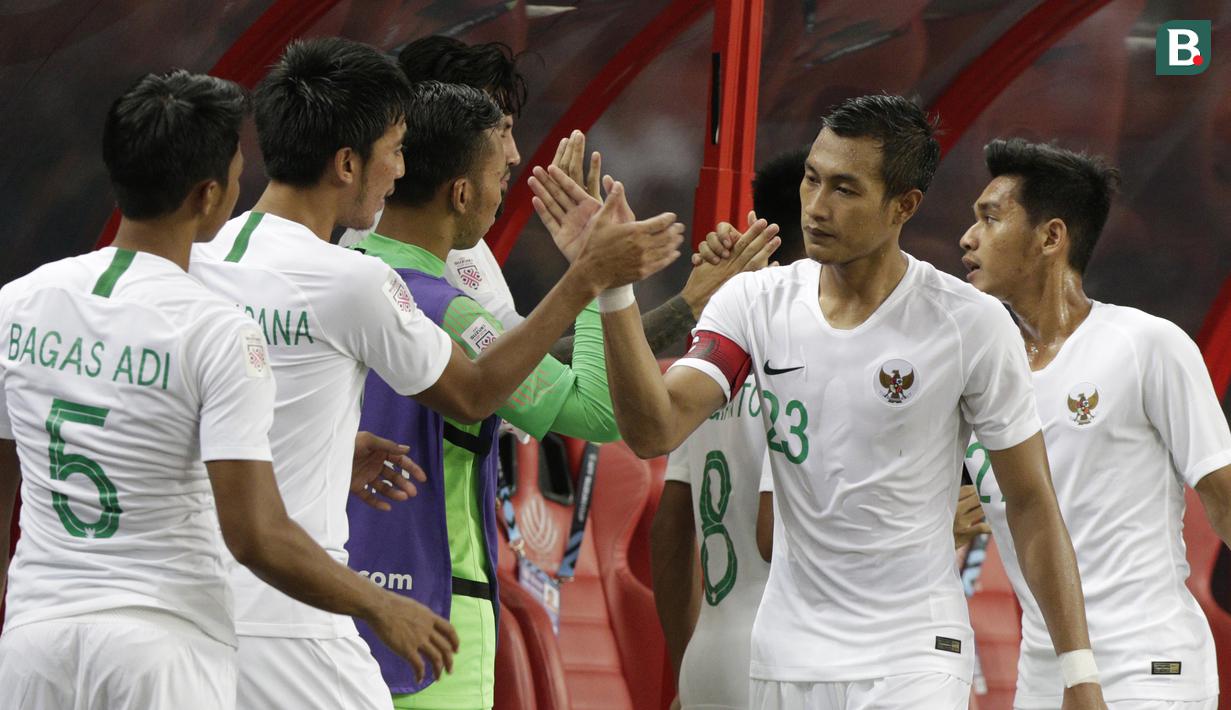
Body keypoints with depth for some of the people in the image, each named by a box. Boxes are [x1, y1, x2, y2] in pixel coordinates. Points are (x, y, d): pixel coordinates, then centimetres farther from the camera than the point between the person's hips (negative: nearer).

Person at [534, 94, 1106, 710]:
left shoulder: (972, 324, -7)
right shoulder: (755, 302, 1)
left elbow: (1032, 503, -1)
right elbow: (653, 431, -12)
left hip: (913, 659, -3)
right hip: (784, 658, 4)